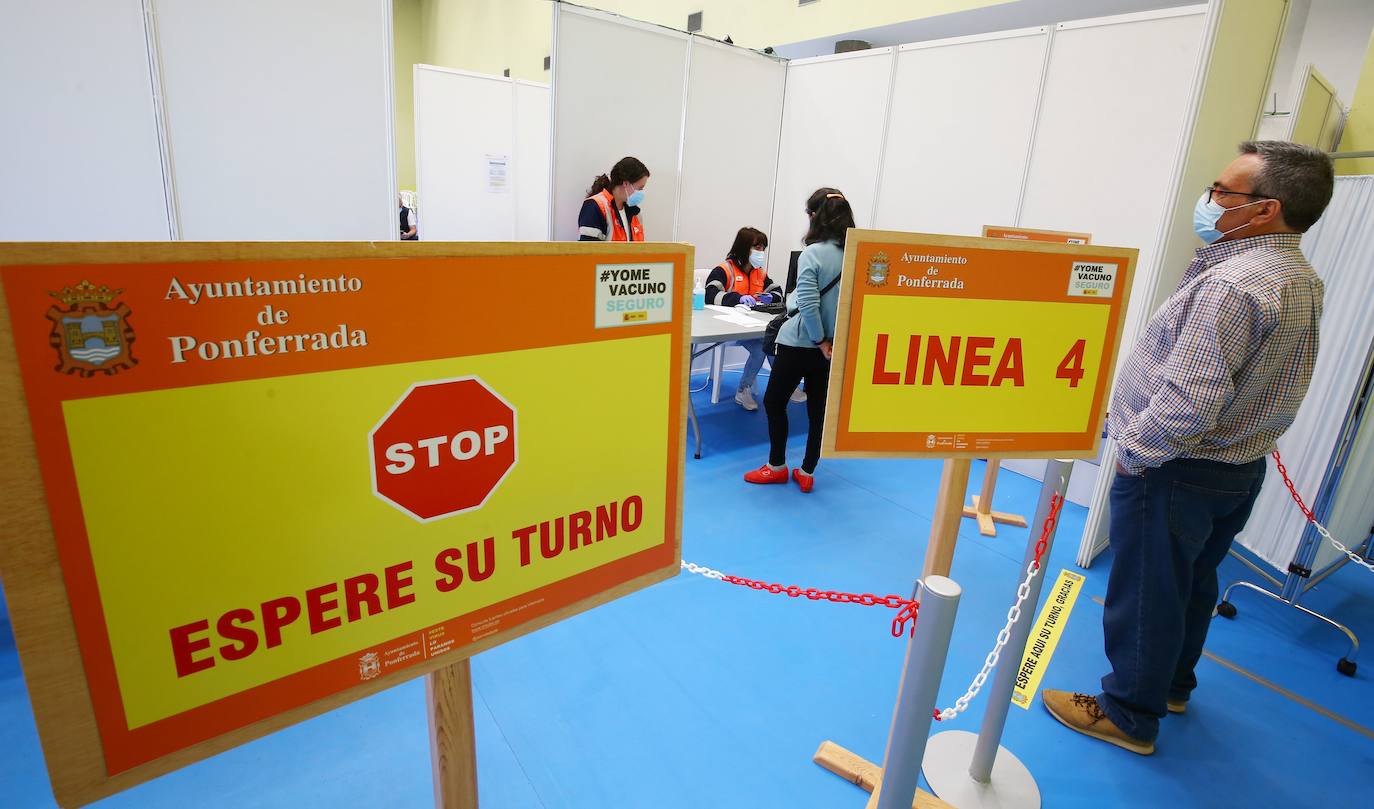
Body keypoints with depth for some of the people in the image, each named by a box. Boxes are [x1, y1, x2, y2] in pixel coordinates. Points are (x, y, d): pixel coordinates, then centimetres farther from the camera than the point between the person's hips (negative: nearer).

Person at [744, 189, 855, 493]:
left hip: (800, 343, -6)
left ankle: (777, 467, 23)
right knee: (819, 408, 13)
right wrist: (831, 340, 4)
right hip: (835, 345, 6)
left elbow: (808, 304, -24)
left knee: (774, 402, 12)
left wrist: (819, 341, -14)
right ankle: (806, 473, 23)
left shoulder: (813, 254, -17)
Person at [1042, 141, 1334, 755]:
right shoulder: (1302, 279, 7)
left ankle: (1130, 716, 22)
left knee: (1145, 595, 5)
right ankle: (1173, 685, 44)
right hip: (1242, 467, 10)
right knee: (1192, 584, 24)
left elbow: (1186, 405, -31)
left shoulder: (1232, 285, -26)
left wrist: (1132, 450, -16)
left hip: (1178, 472, -10)